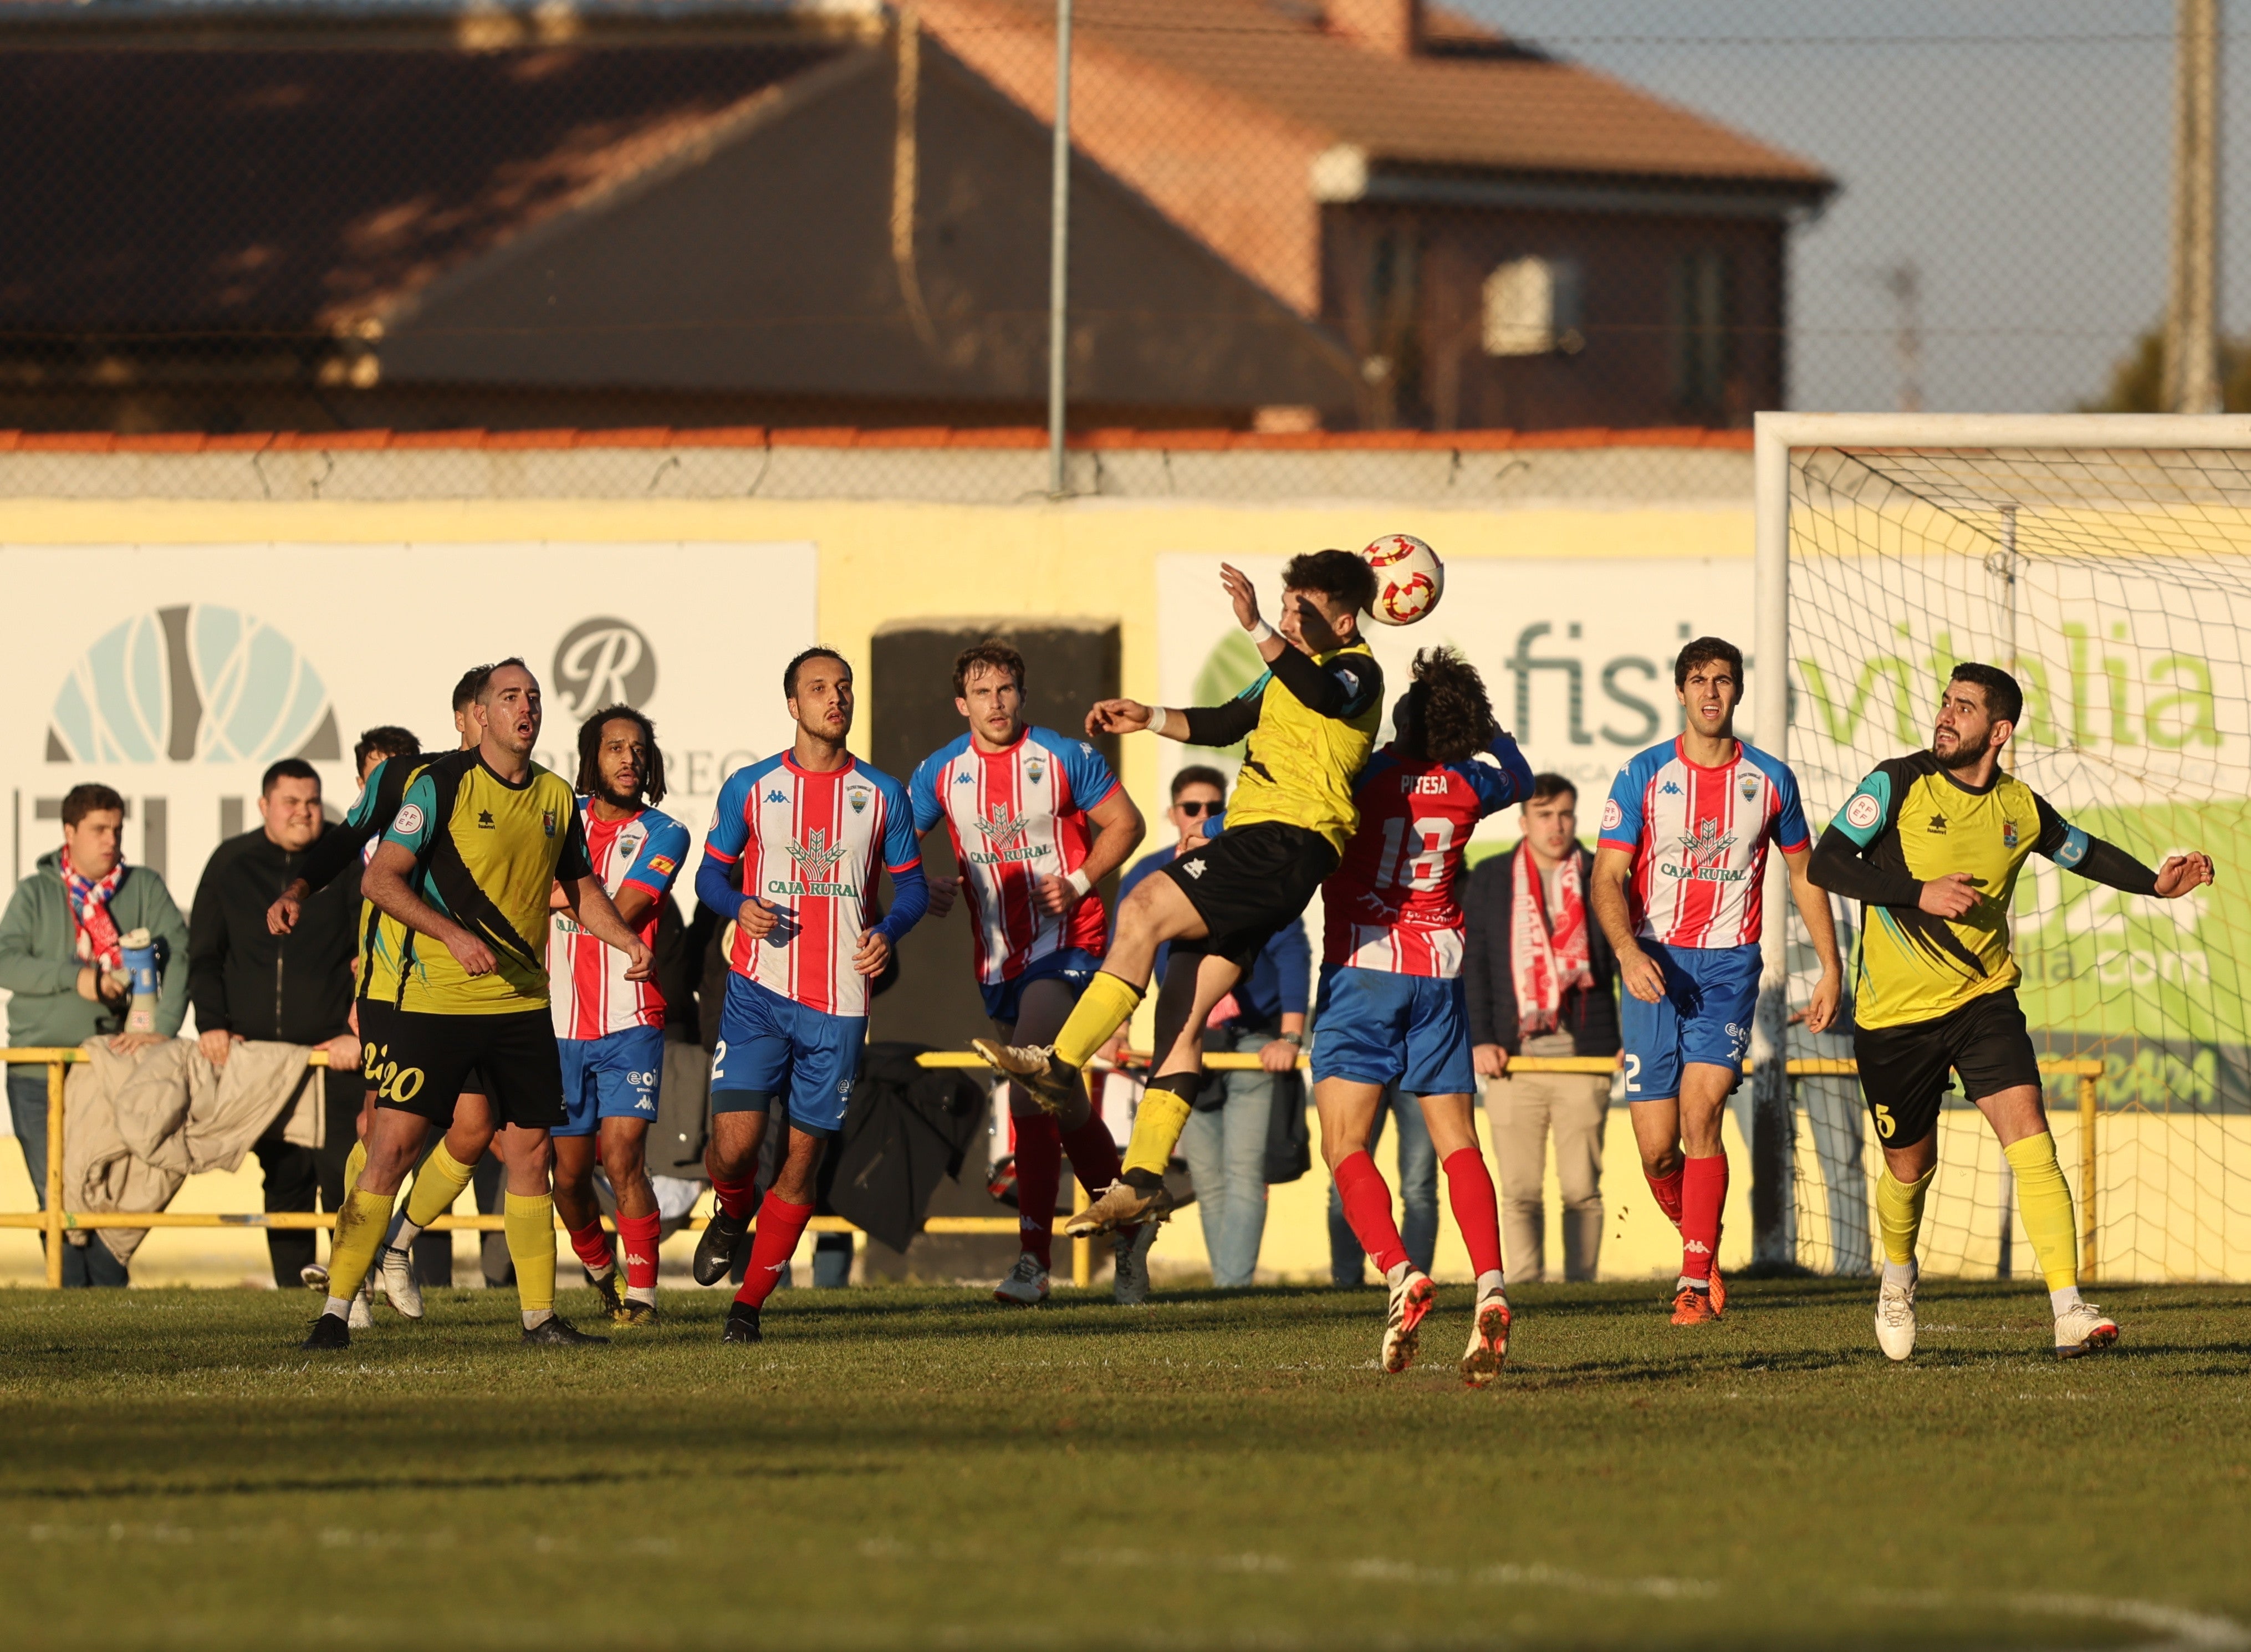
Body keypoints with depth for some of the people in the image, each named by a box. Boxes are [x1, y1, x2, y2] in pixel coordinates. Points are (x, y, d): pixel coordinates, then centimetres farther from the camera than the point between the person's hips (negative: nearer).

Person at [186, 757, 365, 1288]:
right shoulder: (232, 863, 12)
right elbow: (204, 957, 15)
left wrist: (360, 1030, -10)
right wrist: (212, 1023, -1)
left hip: (334, 1053, -3)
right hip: (259, 1054, 3)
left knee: (342, 1172, -13)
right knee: (283, 1175, 4)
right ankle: (292, 1286, 8)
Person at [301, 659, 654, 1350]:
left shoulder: (556, 797, 10)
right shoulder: (441, 785, -8)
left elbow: (581, 888, 23)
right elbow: (379, 879, -11)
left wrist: (628, 940, 6)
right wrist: (454, 935, -22)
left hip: (522, 1003, 5)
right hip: (434, 1000, -5)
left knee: (530, 1150, 4)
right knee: (394, 1144, -8)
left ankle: (540, 1316, 12)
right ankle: (336, 1311, -3)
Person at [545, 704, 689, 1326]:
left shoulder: (662, 835, 0)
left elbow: (618, 913, -11)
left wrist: (559, 895, -4)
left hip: (630, 1023, -3)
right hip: (560, 1024, 3)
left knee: (623, 1157, -16)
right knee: (569, 1173, 6)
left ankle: (642, 1293, -9)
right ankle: (600, 1269, 32)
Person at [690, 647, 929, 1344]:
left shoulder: (882, 796, 7)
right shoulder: (750, 788, 5)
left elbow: (912, 886, 13)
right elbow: (711, 872, 11)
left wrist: (889, 932, -8)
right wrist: (740, 906, -11)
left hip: (839, 1003, 1)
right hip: (759, 991, -1)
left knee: (803, 1157, 1)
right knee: (735, 1141, -15)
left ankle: (751, 1301, 13)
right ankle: (732, 1217, 21)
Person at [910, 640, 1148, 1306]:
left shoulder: (1066, 758, -4)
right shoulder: (940, 772, 6)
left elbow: (1125, 822, 1)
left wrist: (1080, 882, -12)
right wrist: (925, 887, -8)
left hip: (1065, 939, -5)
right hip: (998, 954, 5)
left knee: (1030, 1092, -21)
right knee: (1061, 1101, 13)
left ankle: (1035, 1255, -21)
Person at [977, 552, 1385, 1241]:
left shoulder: (1358, 671, -5)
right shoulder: (1296, 666, 25)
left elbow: (1320, 693, -30)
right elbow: (1230, 721, 38)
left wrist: (1257, 629, -44)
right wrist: (1150, 718, 25)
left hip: (1287, 842, -10)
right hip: (1256, 841, 10)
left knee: (1144, 909, -22)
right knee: (1183, 1009, 3)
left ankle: (1063, 1060, -20)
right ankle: (1144, 1178, 0)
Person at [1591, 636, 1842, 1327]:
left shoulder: (1769, 780, 7)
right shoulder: (1644, 776, 2)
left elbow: (1804, 874, 19)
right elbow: (1608, 878, -4)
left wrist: (1831, 968, 14)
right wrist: (1628, 952, -21)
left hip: (1729, 967, 0)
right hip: (1654, 969, 0)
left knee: (1700, 1110, -19)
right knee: (1656, 1148, -4)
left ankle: (1697, 1280, -14)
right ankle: (1698, 1244, 24)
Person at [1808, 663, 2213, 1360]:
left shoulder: (2020, 808, 1)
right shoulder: (1898, 785, -10)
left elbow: (2085, 852, 20)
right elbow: (1827, 863, -17)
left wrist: (2156, 883, 6)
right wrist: (1922, 893, -26)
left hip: (1983, 999, 2)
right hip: (1896, 1014, -2)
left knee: (2030, 1140, -17)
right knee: (1910, 1167, 10)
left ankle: (2069, 1311, -22)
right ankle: (1897, 1279, 43)